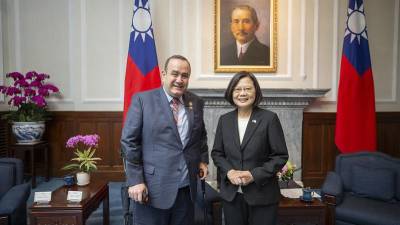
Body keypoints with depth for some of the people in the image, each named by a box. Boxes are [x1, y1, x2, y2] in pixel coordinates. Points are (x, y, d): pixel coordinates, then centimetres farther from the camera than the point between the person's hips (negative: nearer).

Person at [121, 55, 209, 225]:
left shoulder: (196, 103, 7)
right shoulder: (142, 100, -6)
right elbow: (129, 141, -7)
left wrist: (203, 160, 8)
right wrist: (135, 180, -10)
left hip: (187, 188, 4)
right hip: (152, 188, -4)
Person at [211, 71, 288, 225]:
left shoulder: (269, 118, -8)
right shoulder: (224, 120, 3)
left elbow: (281, 156, -7)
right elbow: (216, 153, 8)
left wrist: (254, 175, -16)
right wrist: (229, 171, -10)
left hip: (262, 195, -2)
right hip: (231, 195, 3)